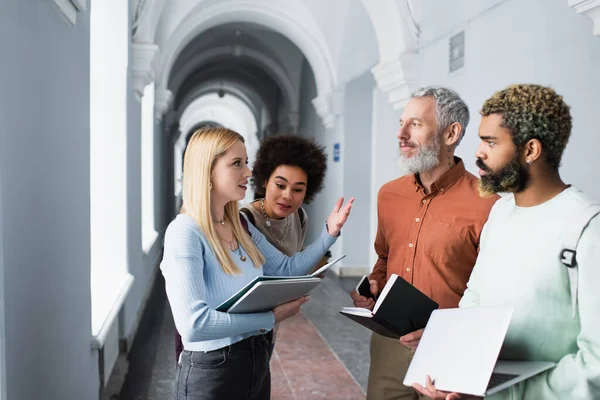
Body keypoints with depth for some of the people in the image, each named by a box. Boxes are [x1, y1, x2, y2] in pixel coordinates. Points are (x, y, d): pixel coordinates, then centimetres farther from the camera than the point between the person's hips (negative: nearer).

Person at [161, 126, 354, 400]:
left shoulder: (241, 226, 5)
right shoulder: (185, 232, -20)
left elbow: (287, 269, 13)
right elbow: (193, 324, -29)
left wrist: (329, 233, -1)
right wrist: (270, 318, -22)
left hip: (257, 361, 8)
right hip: (211, 372, -8)